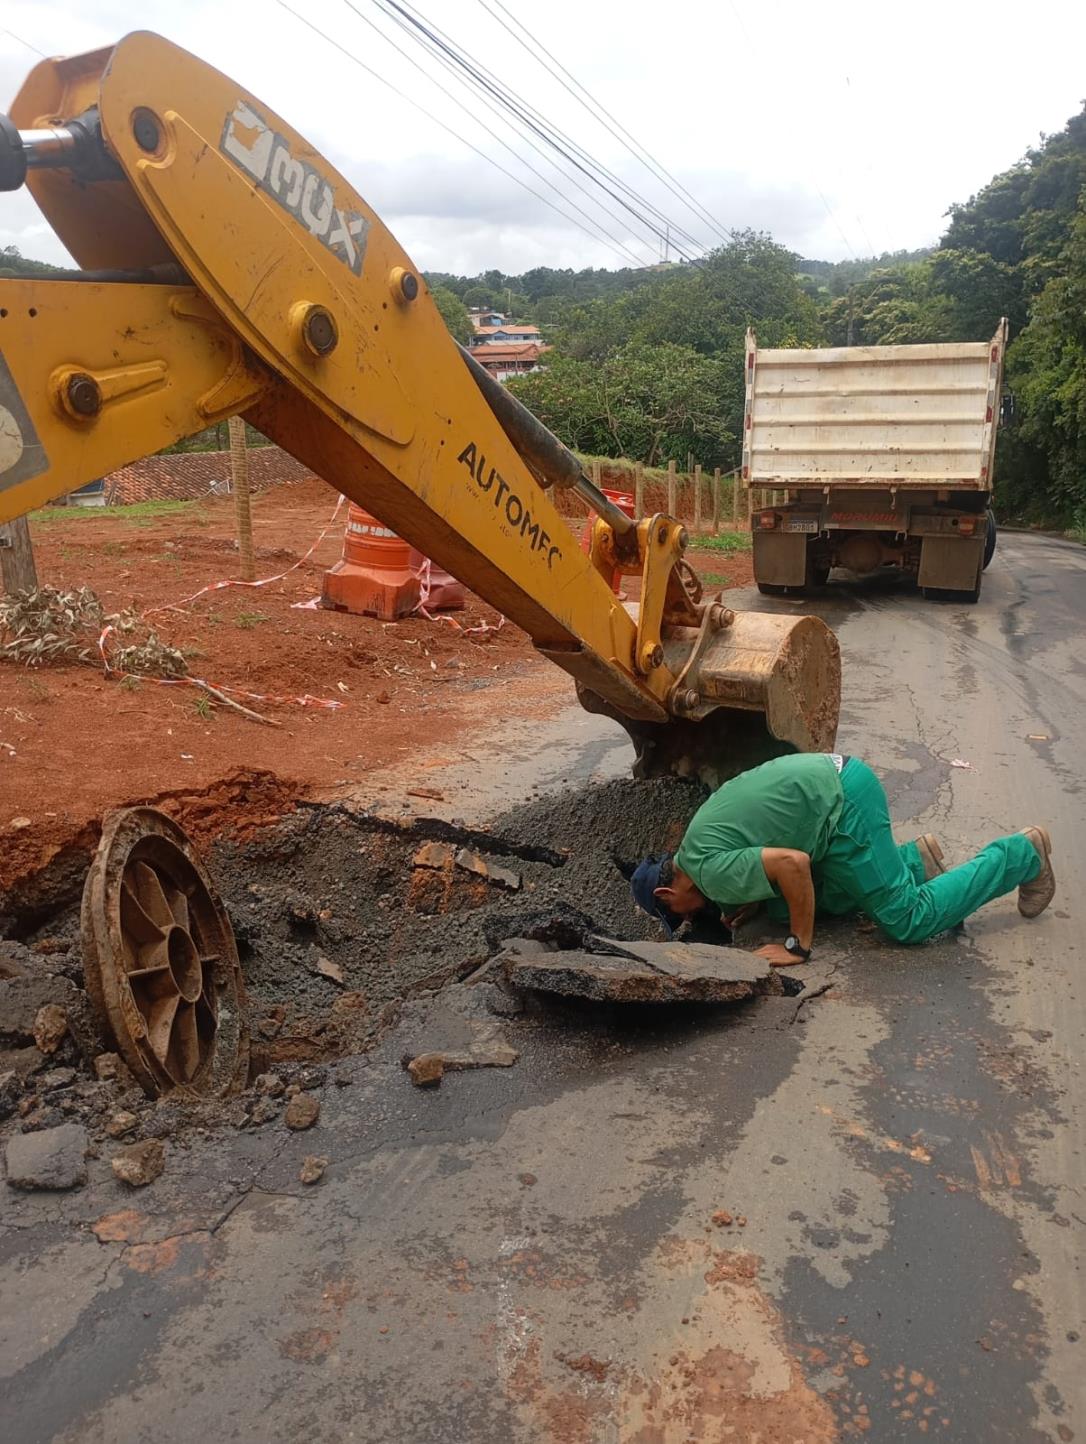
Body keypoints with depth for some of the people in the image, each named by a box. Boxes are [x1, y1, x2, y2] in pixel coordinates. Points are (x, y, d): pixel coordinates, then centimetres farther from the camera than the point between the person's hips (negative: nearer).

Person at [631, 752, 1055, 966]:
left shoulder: (709, 870, -15)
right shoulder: (698, 838, 13)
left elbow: (793, 862, -29)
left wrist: (799, 945, -18)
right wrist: (756, 897, 17)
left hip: (843, 799, -10)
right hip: (827, 774, 10)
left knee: (908, 920, 0)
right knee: (828, 900, 22)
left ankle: (1022, 854, 11)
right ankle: (917, 857, 23)